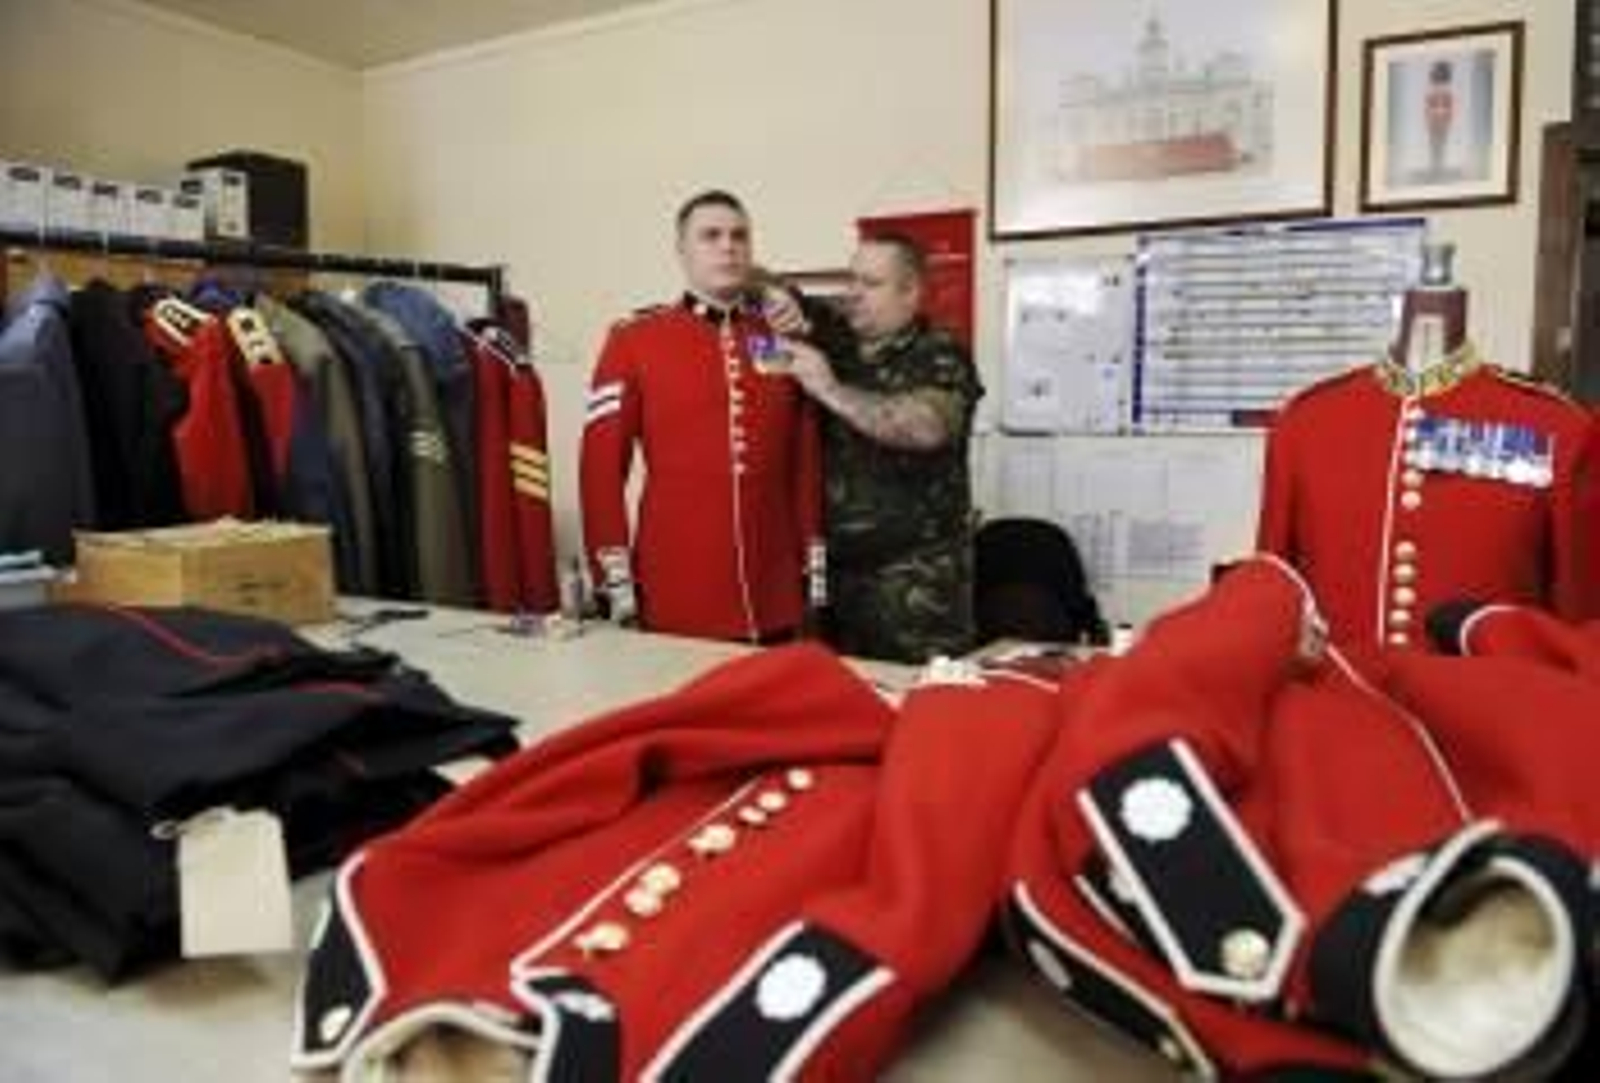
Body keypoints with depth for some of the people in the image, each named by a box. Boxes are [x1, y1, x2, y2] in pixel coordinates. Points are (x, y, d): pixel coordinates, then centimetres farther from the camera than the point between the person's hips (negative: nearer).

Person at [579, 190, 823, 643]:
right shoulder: (634, 339, -1)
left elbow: (808, 459, 11)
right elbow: (601, 461, -2)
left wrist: (815, 561, 8)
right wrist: (615, 575, -6)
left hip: (775, 598, 3)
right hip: (675, 598, -3)